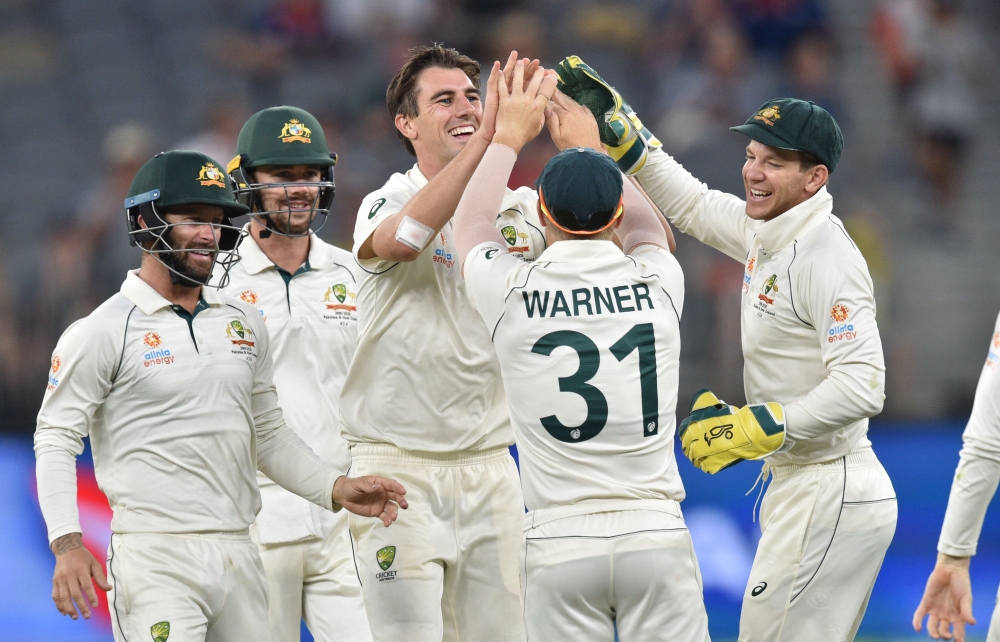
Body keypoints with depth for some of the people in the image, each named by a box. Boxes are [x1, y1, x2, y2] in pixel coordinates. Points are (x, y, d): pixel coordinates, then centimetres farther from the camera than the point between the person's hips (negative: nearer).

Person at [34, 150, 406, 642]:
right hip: (154, 559, -6)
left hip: (237, 556, 6)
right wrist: (68, 545, -17)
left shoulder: (242, 323, 15)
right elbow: (56, 440, -5)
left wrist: (336, 489, 7)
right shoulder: (103, 332, -3)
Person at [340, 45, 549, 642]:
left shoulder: (520, 209, 9)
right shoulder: (387, 203, -4)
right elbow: (404, 238, -29)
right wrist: (490, 136, -35)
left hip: (490, 468, 4)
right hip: (398, 470, -4)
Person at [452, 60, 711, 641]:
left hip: (560, 544, -1)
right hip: (656, 537, 1)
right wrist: (591, 149, 39)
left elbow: (472, 222, 21)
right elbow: (648, 227, 28)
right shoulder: (656, 287, 1)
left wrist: (509, 136, 32)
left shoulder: (513, 294, -3)